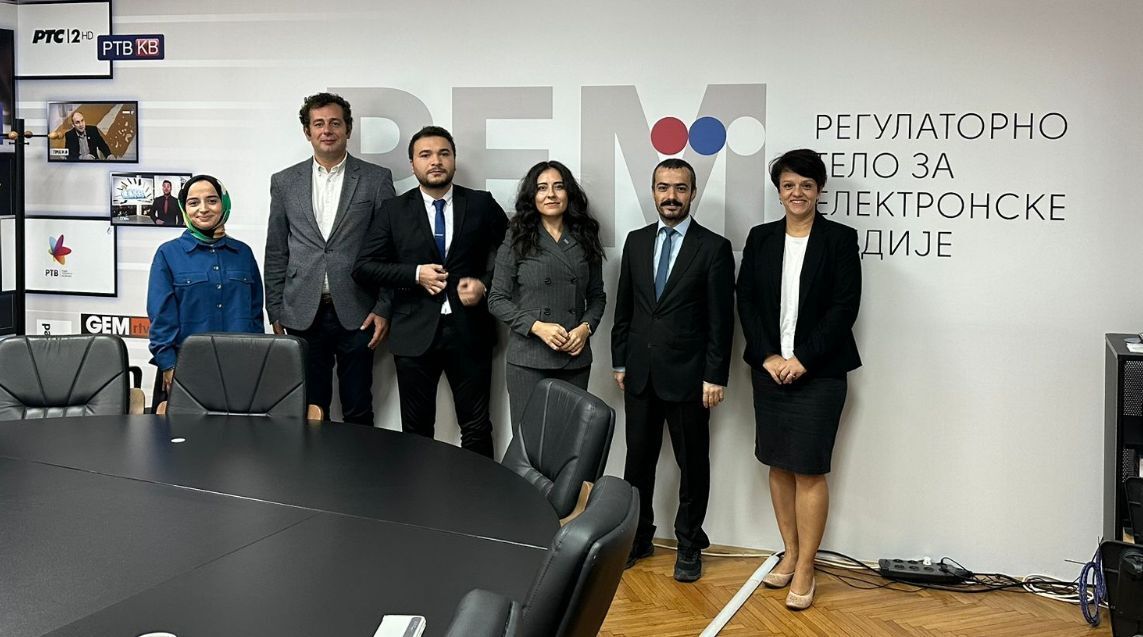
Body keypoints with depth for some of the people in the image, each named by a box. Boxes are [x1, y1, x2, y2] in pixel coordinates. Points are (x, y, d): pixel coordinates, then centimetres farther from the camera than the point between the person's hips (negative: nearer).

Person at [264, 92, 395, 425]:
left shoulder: (376, 179, 3)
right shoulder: (285, 182, 9)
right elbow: (276, 253, 11)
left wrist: (383, 309, -4)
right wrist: (275, 312, 7)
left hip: (357, 315, -1)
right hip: (303, 316, 2)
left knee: (358, 413, 5)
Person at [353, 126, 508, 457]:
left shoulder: (482, 205, 5)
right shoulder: (393, 211, 5)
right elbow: (364, 268, 2)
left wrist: (485, 283, -9)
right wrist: (415, 274, -10)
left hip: (469, 331, 0)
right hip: (415, 333, 0)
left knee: (477, 430, 6)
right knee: (417, 431, 10)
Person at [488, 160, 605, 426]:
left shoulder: (585, 240, 10)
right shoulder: (517, 240, 2)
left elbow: (597, 296, 15)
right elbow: (497, 300, 0)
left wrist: (585, 328, -5)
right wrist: (537, 326, -13)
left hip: (576, 358, 3)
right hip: (528, 360, -2)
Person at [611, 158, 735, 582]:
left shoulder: (714, 247, -6)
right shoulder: (636, 242, 8)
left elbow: (721, 319, -8)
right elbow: (623, 307, 11)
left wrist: (715, 376, -11)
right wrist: (620, 361, 9)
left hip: (687, 375, -4)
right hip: (640, 373, 4)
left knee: (692, 463, 7)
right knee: (638, 459, 12)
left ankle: (689, 544, 22)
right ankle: (638, 537, 27)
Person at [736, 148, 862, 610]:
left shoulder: (840, 239, -2)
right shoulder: (760, 238, 8)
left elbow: (844, 306, -8)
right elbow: (746, 301, 5)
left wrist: (803, 359, -13)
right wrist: (767, 356, -6)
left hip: (818, 372, -4)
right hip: (769, 368, 4)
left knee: (809, 470, -3)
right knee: (778, 465, 10)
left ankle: (805, 570, 5)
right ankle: (790, 554, 23)